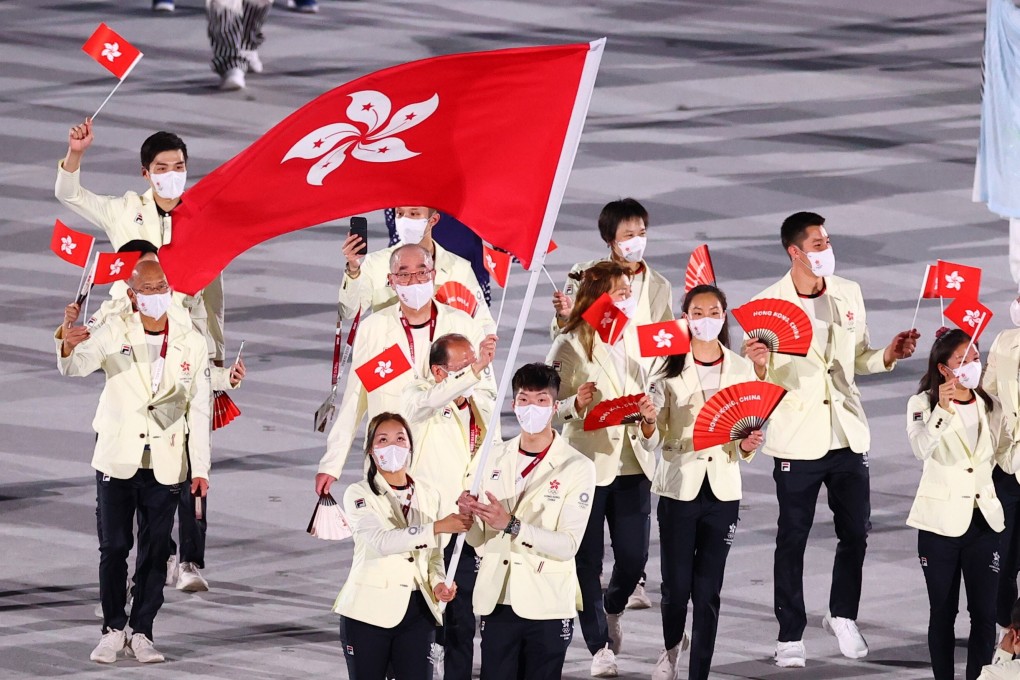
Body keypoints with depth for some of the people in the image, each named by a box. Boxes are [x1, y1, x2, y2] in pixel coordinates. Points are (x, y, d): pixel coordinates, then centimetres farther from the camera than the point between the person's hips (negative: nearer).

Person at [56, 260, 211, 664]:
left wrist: (200, 468, -2)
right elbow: (77, 366, -20)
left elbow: (199, 411, 2)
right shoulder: (115, 334, -5)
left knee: (155, 551, 3)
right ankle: (113, 630, 12)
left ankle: (142, 631, 12)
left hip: (165, 465, 1)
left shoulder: (192, 344, 0)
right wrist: (68, 347, -45)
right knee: (113, 547, 2)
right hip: (117, 460, -1)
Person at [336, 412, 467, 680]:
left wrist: (438, 583, -5)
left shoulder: (428, 495, 11)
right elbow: (381, 541, -21)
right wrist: (437, 527, -29)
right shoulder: (359, 494, -3)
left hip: (417, 610, 3)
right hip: (370, 610, -3)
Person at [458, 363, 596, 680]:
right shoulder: (495, 459, 8)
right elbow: (479, 541, 10)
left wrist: (511, 525, -25)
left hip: (547, 607, -3)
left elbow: (569, 544, -14)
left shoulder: (576, 468, -5)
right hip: (497, 603, 3)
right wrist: (470, 517, -13)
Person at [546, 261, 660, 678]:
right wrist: (575, 404, -27)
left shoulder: (635, 343, 11)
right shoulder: (570, 346, -7)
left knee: (634, 557, 4)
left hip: (632, 466, 5)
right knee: (588, 562, 2)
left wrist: (649, 421, 0)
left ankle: (612, 610, 35)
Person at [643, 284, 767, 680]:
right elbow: (653, 437, -9)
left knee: (708, 591, 0)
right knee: (677, 585, 0)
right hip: (679, 488, -1)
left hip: (722, 490, 1)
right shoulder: (670, 370, -3)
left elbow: (749, 429, 10)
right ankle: (672, 646, 30)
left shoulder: (742, 370, 4)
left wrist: (747, 445, -12)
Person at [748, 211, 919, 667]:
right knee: (793, 539, 3)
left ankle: (843, 616, 30)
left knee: (855, 531, 9)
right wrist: (751, 360, -25)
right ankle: (790, 636, 13)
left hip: (847, 433, 4)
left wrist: (888, 356, -3)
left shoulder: (848, 294, 5)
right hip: (796, 438, -4)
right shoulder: (768, 304, -8)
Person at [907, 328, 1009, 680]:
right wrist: (942, 410, -39)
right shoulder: (923, 404, -7)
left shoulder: (989, 407, 8)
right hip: (940, 520, -4)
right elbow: (921, 448, -27)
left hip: (983, 517, 4)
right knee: (943, 612, 4)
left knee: (984, 612, 1)